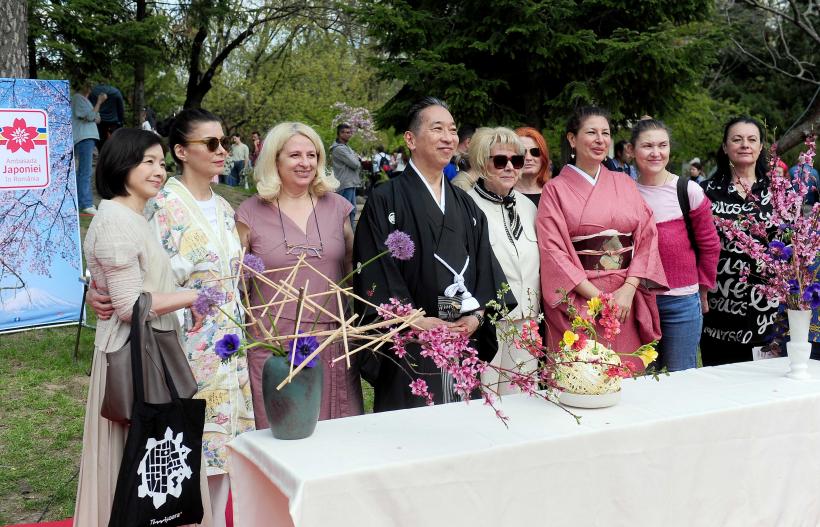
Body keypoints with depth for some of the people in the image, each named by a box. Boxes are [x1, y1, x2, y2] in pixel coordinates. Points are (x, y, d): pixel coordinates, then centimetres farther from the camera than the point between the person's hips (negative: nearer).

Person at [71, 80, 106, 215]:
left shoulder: (83, 98, 24)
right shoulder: (78, 98, -5)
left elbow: (97, 118, 17)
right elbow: (91, 116, -14)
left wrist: (92, 118, -4)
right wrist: (99, 102, -9)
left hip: (88, 137, 10)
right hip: (84, 138, -10)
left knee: (83, 172, 13)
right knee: (85, 172, -15)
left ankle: (80, 202, 19)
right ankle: (86, 204, -18)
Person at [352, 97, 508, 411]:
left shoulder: (466, 205, 14)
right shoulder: (385, 200, -4)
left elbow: (485, 266, 11)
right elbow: (375, 272, -11)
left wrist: (477, 315, -4)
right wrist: (416, 322, -16)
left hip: (465, 344, 5)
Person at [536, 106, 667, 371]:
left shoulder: (624, 183, 12)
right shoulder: (556, 190, 2)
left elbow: (647, 236, 6)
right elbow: (554, 252, -5)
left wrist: (628, 290, -8)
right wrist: (598, 297, -12)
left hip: (626, 301, 3)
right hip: (578, 300, -3)